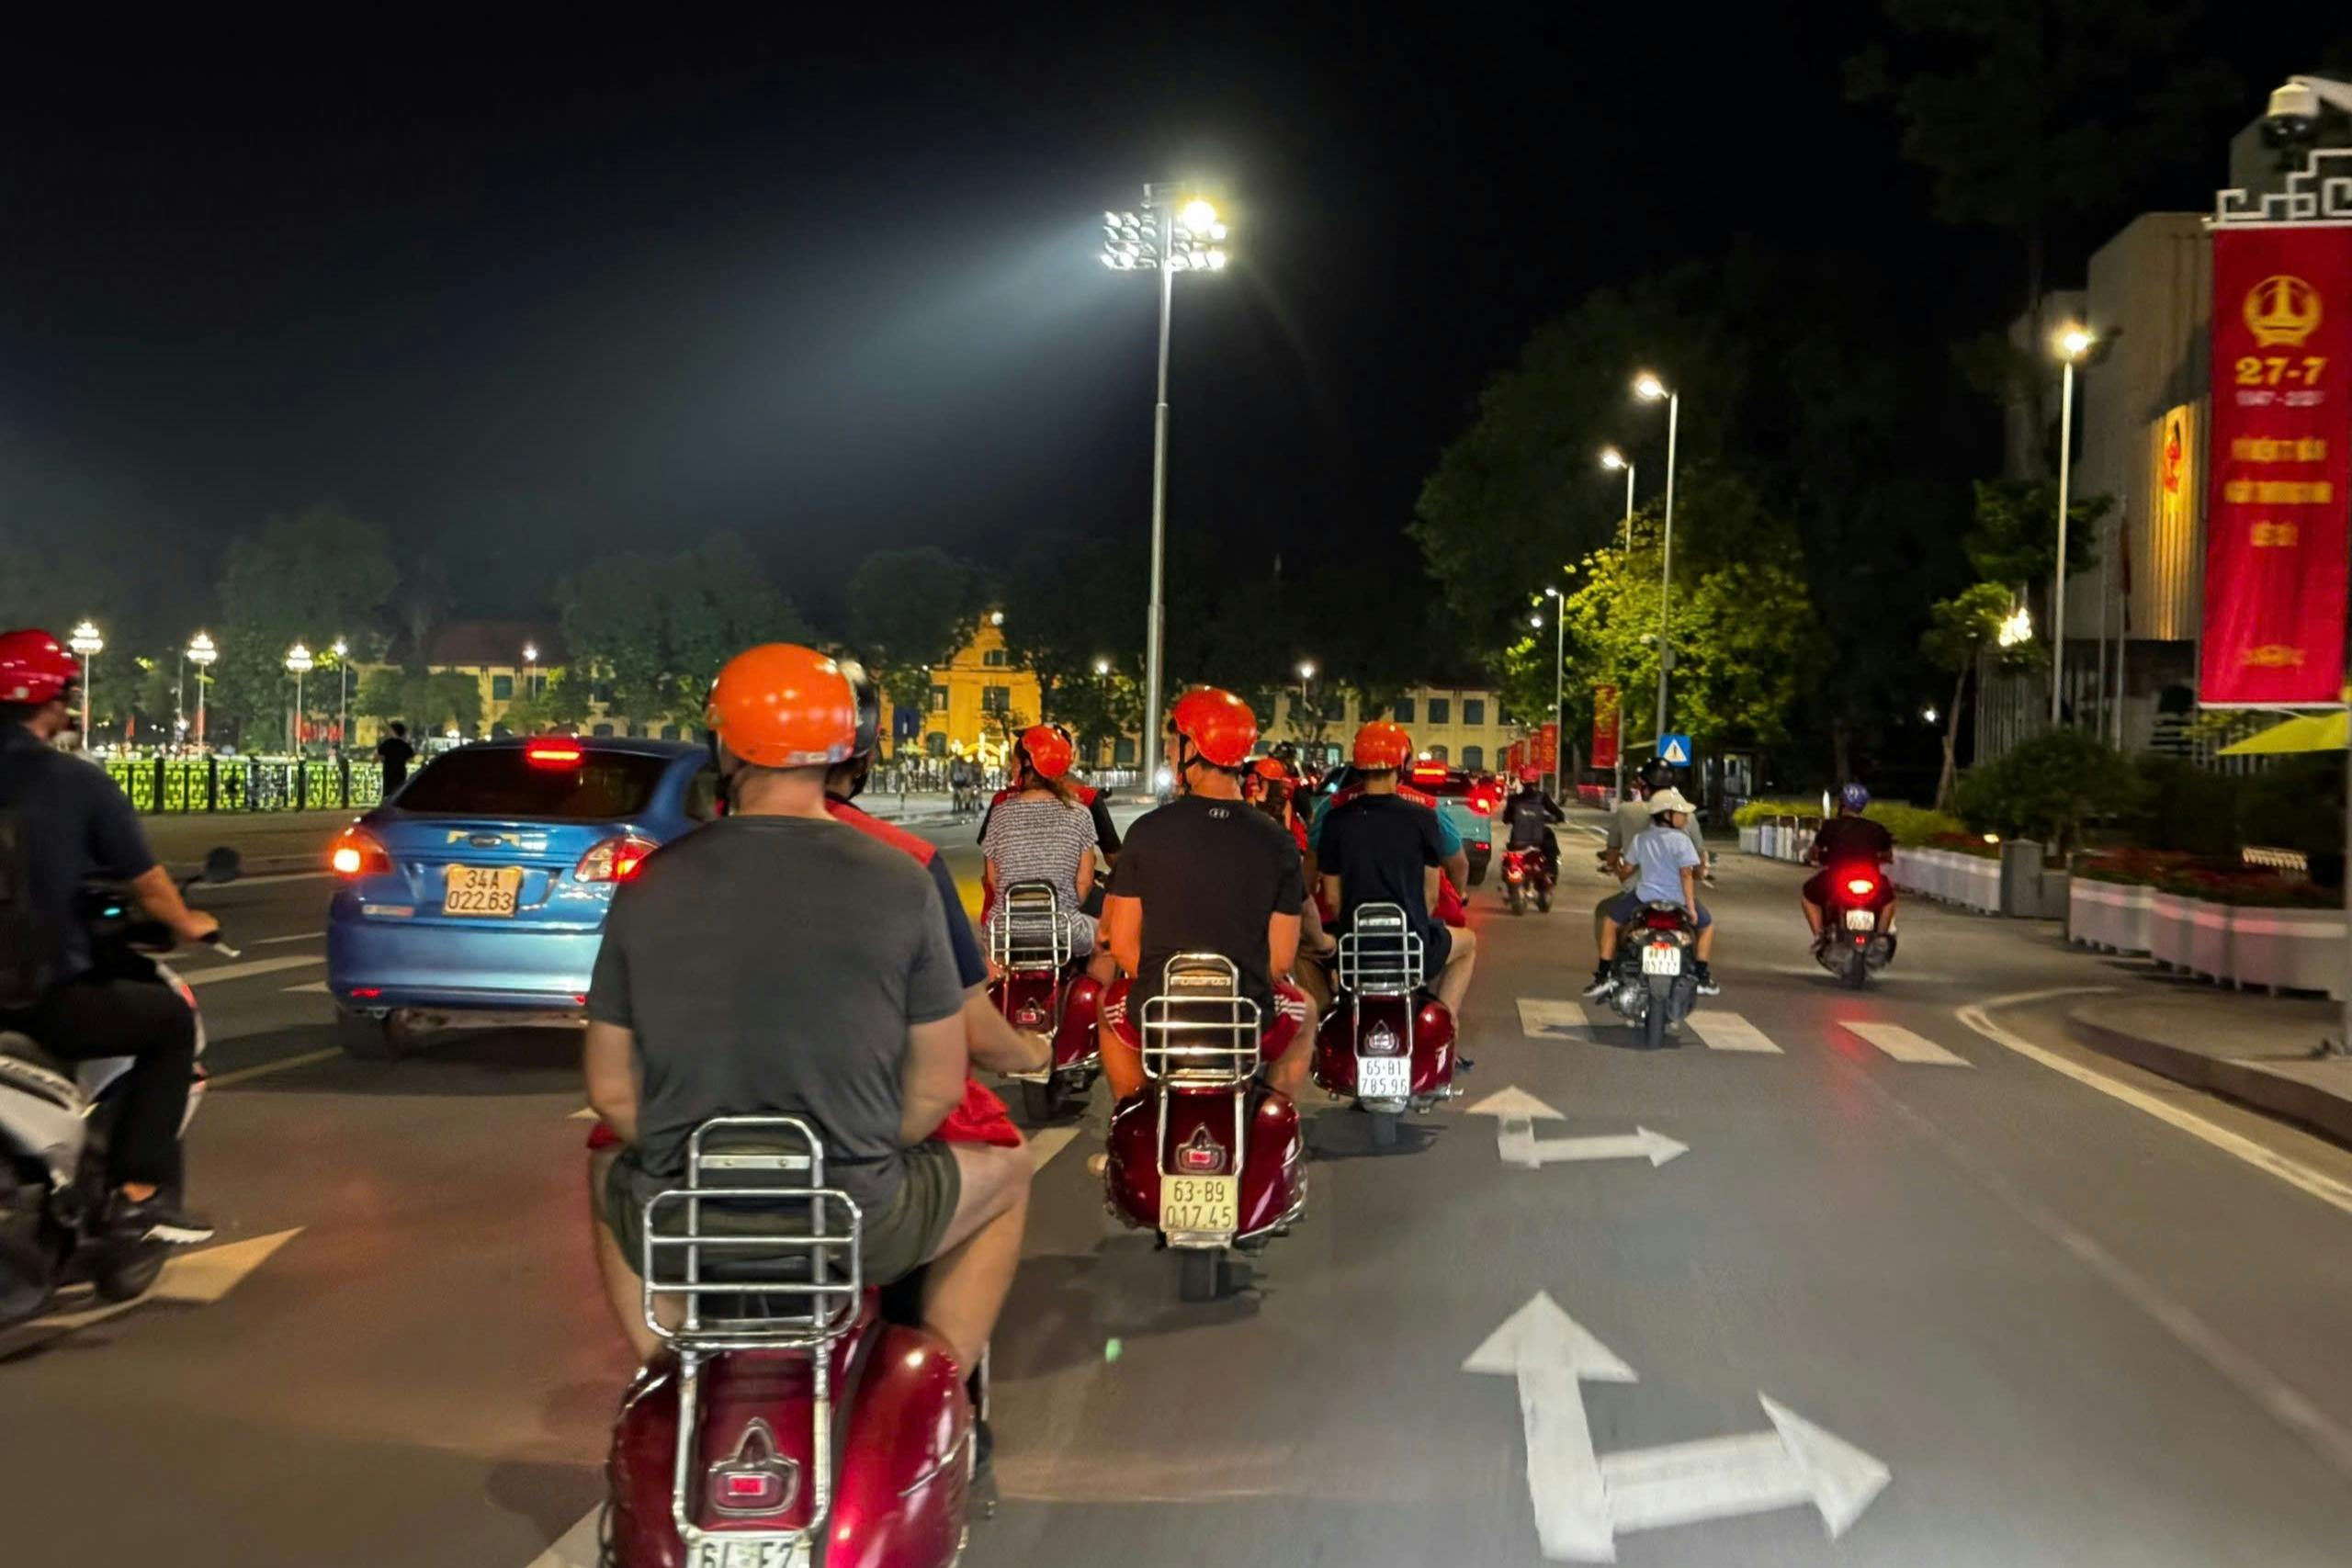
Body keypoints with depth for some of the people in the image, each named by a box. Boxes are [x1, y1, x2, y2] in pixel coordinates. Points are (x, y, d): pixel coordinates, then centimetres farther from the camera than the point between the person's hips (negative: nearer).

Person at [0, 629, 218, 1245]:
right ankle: (137, 1193, 8)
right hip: (49, 1002, -5)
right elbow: (147, 883, 1)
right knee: (171, 1019, 17)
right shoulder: (81, 785, -7)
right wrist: (188, 925, 21)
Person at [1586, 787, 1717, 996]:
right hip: (1677, 900, -2)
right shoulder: (1681, 840, -10)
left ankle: (1603, 976, 14)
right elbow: (1686, 874, -17)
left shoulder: (1641, 839, 3)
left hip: (1644, 898, 2)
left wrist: (1621, 876, 33)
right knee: (1707, 925, 22)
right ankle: (1701, 976, 16)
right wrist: (1691, 907, -15)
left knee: (1612, 921, 23)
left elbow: (1626, 870, 9)